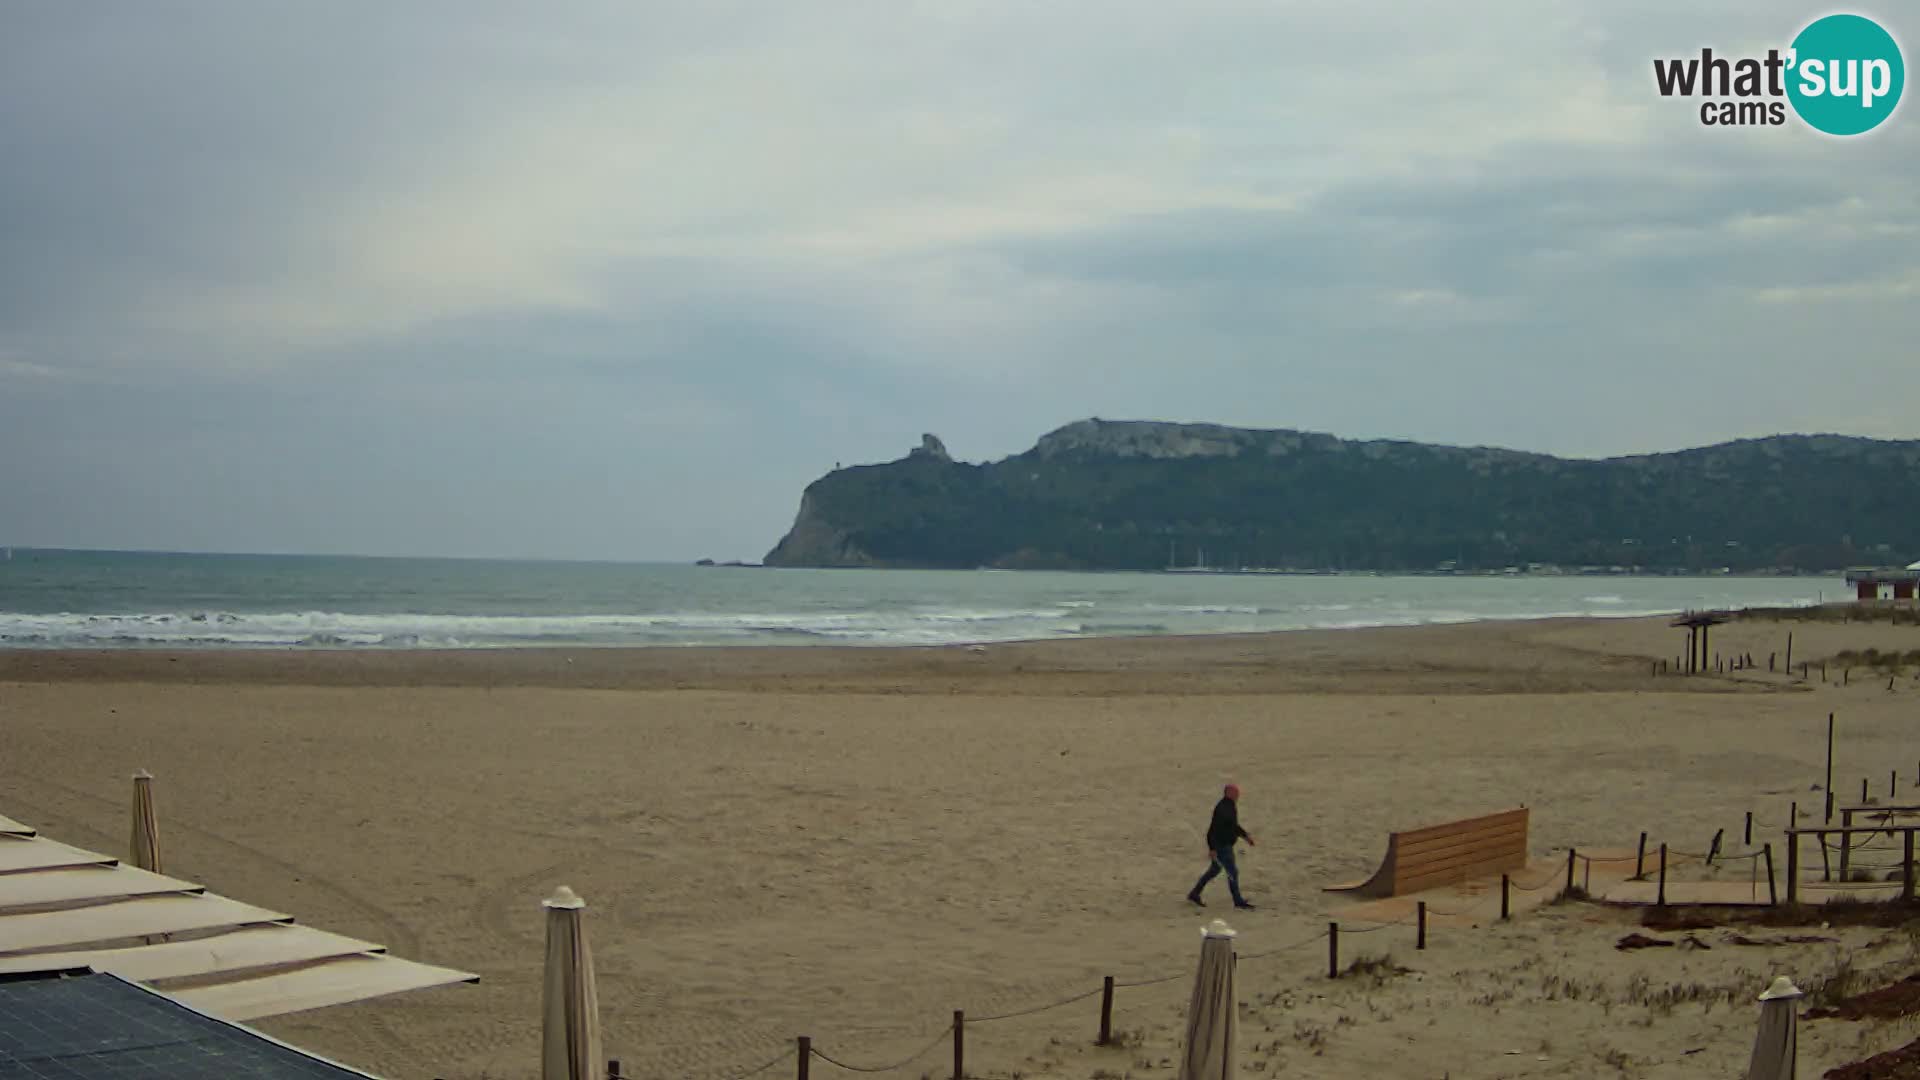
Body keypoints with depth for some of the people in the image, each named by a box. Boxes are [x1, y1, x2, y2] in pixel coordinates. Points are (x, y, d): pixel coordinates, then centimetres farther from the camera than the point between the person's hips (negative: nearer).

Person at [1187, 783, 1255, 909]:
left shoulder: (1231, 806, 9)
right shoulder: (1222, 808, -24)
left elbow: (1233, 826, 22)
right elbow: (1214, 828, -26)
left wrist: (1245, 835, 16)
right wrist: (1212, 848, -27)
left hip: (1226, 845, 10)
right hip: (1220, 846, -10)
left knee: (1214, 870, 18)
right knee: (1233, 872, -2)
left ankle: (1194, 895, 27)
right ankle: (1238, 902, 10)